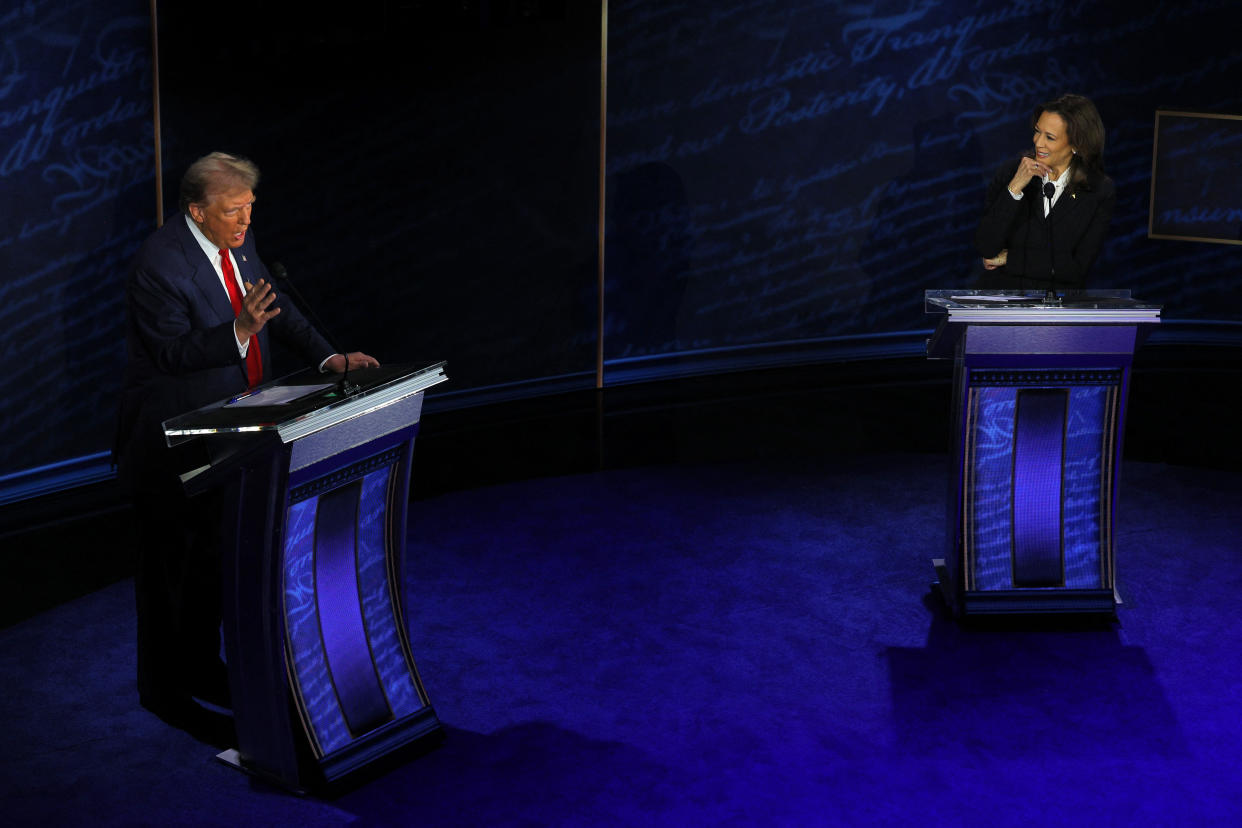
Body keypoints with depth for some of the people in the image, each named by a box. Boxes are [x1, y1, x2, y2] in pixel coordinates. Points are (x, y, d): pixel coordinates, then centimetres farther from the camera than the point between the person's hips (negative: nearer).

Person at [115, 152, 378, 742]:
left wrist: (326, 356, -4)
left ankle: (200, 667, 35)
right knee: (169, 562, 4)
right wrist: (240, 330, -39)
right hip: (171, 442, -8)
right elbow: (175, 351, -26)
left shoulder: (238, 241, 1)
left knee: (212, 553, 19)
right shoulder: (159, 266, -24)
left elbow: (273, 306, 8)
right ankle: (162, 688, 19)